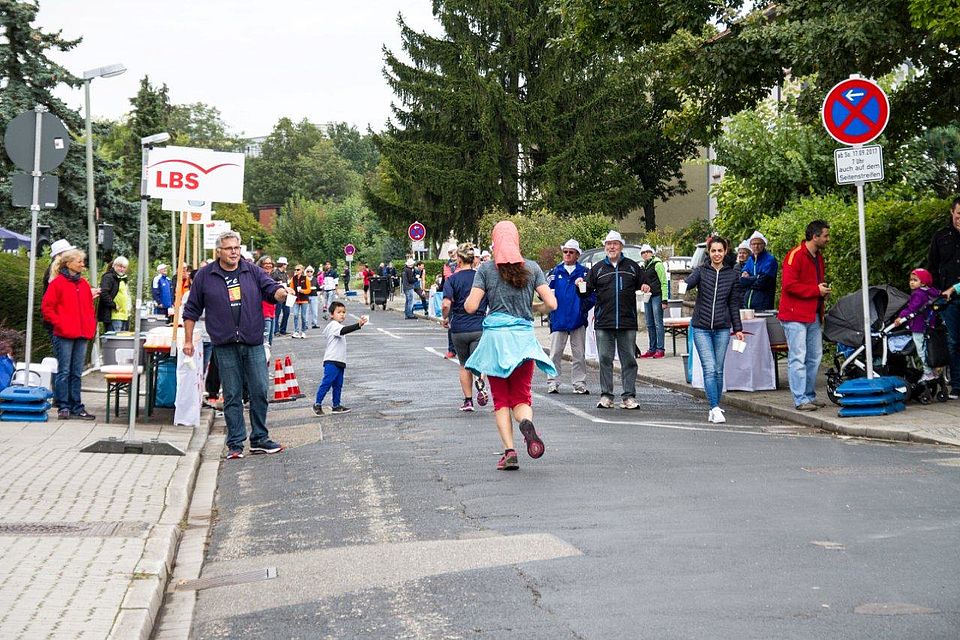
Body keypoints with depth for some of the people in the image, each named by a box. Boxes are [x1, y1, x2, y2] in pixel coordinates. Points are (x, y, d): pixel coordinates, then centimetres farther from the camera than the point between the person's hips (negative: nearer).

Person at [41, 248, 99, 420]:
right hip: (64, 335, -5)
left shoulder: (84, 284, 13)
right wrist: (59, 324, -10)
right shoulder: (58, 283, -4)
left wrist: (92, 326, 10)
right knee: (64, 371, -1)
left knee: (77, 373, 9)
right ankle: (63, 407, 5)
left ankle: (76, 407, 12)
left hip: (82, 335, 6)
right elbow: (46, 307, -6)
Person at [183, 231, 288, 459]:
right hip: (225, 347, -1)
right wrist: (188, 340, 6)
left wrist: (280, 292, -25)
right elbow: (191, 311, 9)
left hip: (254, 344, 1)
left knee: (259, 392, 2)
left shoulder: (252, 272, 8)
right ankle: (235, 444, 10)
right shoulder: (205, 276, 5)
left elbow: (271, 288, 0)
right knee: (232, 396, 3)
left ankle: (260, 440, 14)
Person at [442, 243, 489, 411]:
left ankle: (468, 401, 17)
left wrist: (444, 318, 1)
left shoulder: (452, 280, -5)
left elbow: (446, 305, -18)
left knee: (464, 365, 15)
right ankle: (480, 384, -31)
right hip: (480, 327, 1)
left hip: (458, 329, -1)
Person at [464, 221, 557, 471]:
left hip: (495, 336, -1)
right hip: (524, 337, 1)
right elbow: (551, 304, -2)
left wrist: (467, 299, 15)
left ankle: (509, 450, -5)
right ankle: (526, 422, -26)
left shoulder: (486, 269, -1)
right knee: (521, 396, 8)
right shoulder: (532, 268, 4)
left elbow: (471, 307, -7)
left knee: (501, 399, 8)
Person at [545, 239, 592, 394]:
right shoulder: (555, 272, 7)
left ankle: (579, 384, 11)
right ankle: (553, 383, 7)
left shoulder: (584, 272, 6)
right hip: (558, 318, 0)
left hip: (578, 319, 0)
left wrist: (585, 306, -7)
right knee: (555, 353, 2)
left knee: (579, 354, 5)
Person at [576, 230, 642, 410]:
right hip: (604, 323, 0)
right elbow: (586, 292, 9)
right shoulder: (597, 268, 10)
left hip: (627, 322, 0)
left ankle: (629, 396, 7)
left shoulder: (632, 267, 10)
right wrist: (580, 286, -11)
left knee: (629, 360, 2)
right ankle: (606, 396, 9)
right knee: (605, 360, 2)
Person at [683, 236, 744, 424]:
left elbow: (734, 303, 12)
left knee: (718, 370, 5)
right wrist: (683, 286, -43)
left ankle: (714, 408, 16)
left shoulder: (732, 274, 8)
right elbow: (689, 281, -19)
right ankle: (716, 409, -11)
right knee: (709, 369, -11)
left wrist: (738, 328, 9)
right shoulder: (701, 271, 2)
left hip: (722, 328, 2)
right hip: (701, 327, -2)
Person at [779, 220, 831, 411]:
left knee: (814, 357, 12)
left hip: (813, 315, 9)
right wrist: (816, 290, -16)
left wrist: (824, 290, 10)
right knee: (798, 358, -7)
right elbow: (789, 285, -20)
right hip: (795, 316, -9)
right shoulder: (795, 255, -13)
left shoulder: (818, 257, 16)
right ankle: (801, 400, -6)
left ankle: (810, 395, 21)